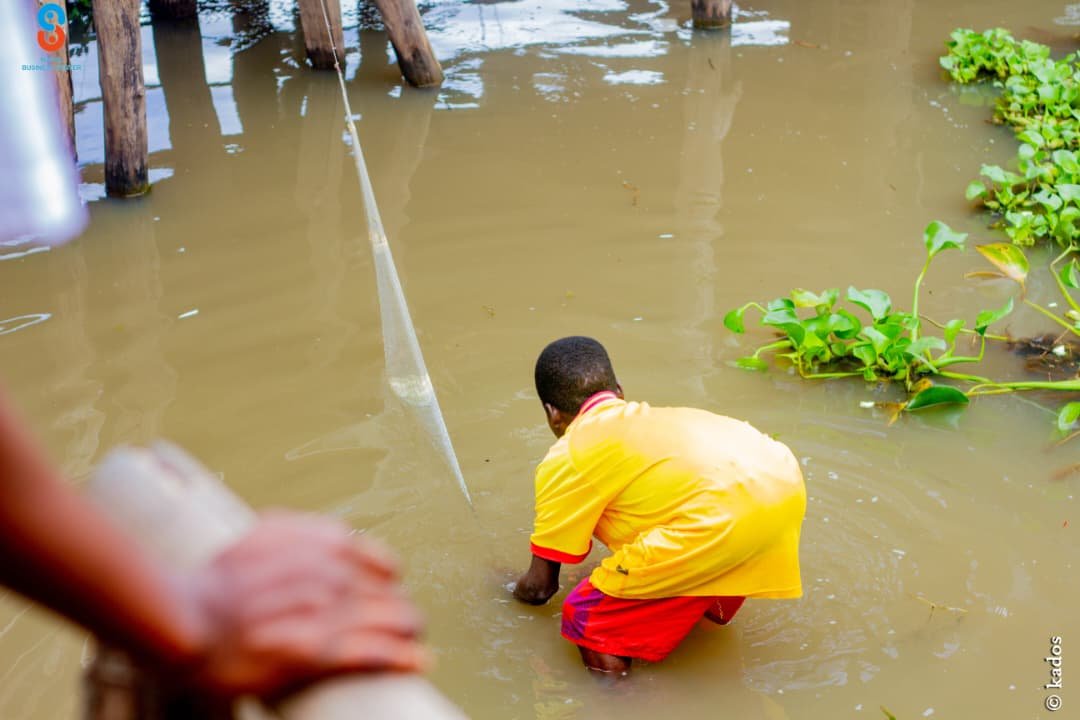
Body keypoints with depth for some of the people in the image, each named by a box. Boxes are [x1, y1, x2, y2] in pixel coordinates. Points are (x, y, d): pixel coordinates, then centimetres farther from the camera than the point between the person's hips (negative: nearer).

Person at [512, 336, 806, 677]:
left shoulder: (565, 459, 13)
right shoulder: (647, 416, 34)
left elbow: (539, 585, 19)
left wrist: (516, 591, 42)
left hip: (724, 515, -8)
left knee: (589, 623, 5)